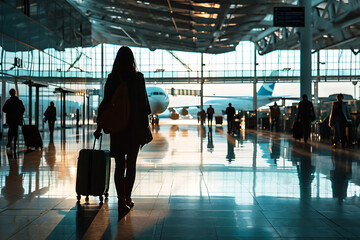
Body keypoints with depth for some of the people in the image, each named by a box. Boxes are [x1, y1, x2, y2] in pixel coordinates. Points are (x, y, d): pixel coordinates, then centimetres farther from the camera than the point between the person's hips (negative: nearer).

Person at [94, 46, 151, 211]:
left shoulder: (112, 79, -3)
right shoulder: (138, 78, -4)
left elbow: (105, 104, -3)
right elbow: (144, 103, -2)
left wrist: (99, 127, 3)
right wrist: (145, 125, 7)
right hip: (136, 126, 0)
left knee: (120, 164, 6)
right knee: (131, 163, 11)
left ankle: (122, 199, -1)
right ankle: (127, 198, 16)